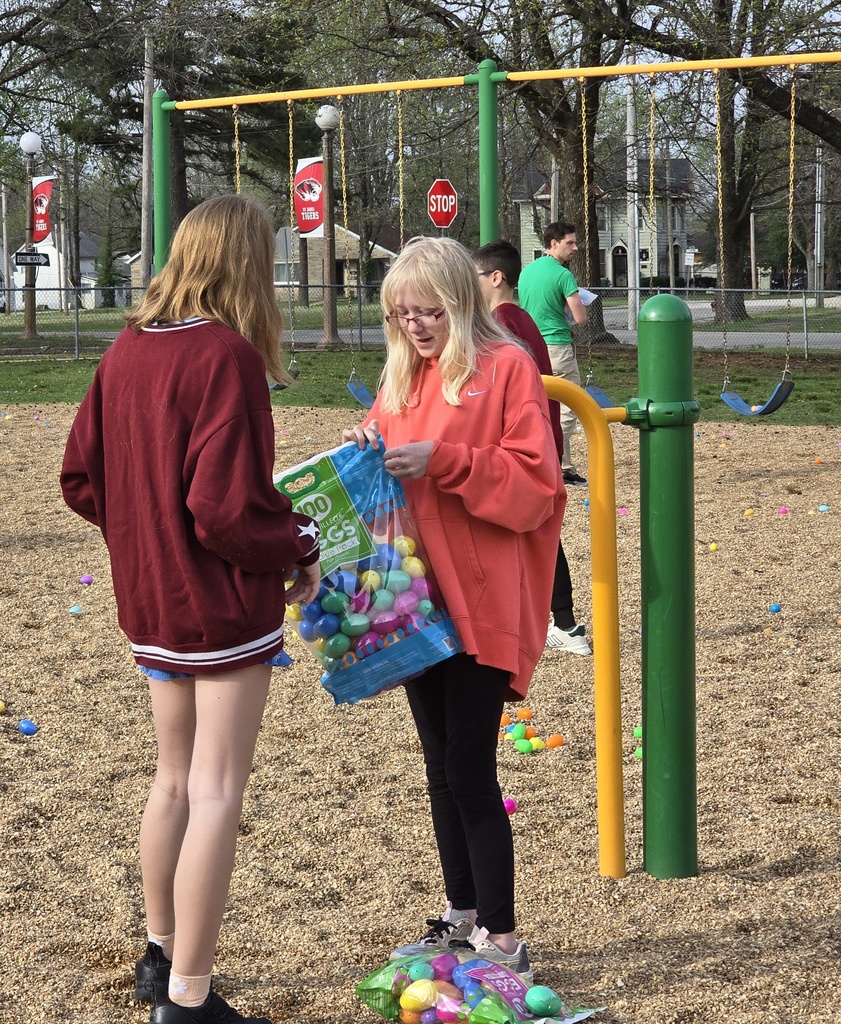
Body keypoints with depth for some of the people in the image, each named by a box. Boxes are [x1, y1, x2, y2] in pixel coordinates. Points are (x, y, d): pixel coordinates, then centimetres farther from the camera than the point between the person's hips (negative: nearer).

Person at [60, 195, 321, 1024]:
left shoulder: (126, 350, 3)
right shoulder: (226, 356, -18)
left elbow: (81, 479, 8)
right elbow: (227, 507, -23)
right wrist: (299, 548, -7)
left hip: (150, 602, 8)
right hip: (225, 604, -7)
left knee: (175, 779, 21)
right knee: (216, 790, -1)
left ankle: (161, 956, 34)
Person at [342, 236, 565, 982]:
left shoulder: (508, 368, -8)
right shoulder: (403, 376, 12)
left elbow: (534, 485, -13)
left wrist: (442, 461, -21)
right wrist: (369, 450, -4)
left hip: (482, 606, -7)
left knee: (470, 772, -6)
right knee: (441, 766, 14)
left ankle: (502, 940, 4)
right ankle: (462, 918, 26)